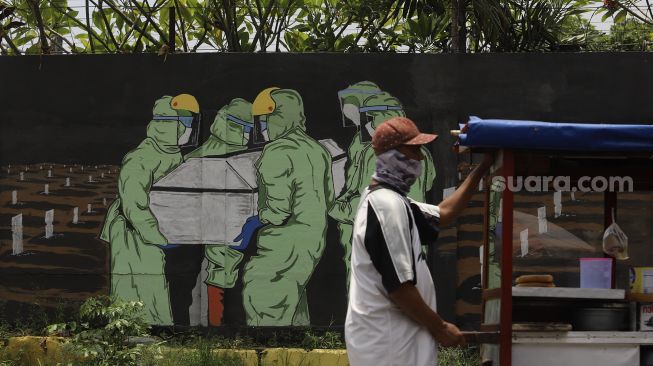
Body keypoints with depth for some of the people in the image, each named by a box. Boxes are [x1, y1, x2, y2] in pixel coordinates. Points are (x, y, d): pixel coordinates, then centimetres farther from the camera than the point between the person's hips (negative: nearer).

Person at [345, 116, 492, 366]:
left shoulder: (386, 200, 14)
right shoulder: (389, 206, -20)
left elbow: (442, 214, 28)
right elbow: (398, 286, -22)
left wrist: (482, 169, 24)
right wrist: (440, 328, -13)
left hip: (385, 337, 11)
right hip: (389, 344, -11)